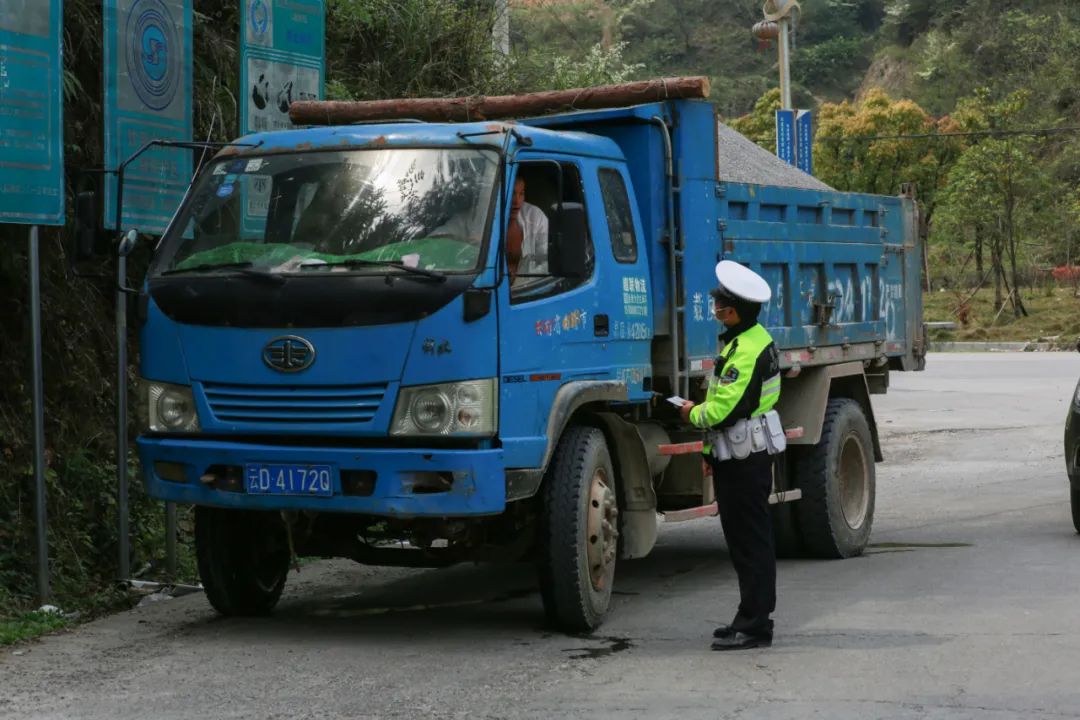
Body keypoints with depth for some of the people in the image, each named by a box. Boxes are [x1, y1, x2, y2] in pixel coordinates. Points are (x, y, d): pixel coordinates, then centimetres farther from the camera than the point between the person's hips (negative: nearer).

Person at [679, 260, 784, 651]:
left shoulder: (745, 351, -21)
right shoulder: (755, 339, 13)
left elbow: (723, 410, -25)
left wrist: (693, 413, -4)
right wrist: (714, 450, 20)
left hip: (744, 461, -10)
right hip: (746, 456, 10)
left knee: (749, 541, -6)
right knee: (746, 539, 15)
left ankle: (753, 626, -2)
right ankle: (753, 618, 23)